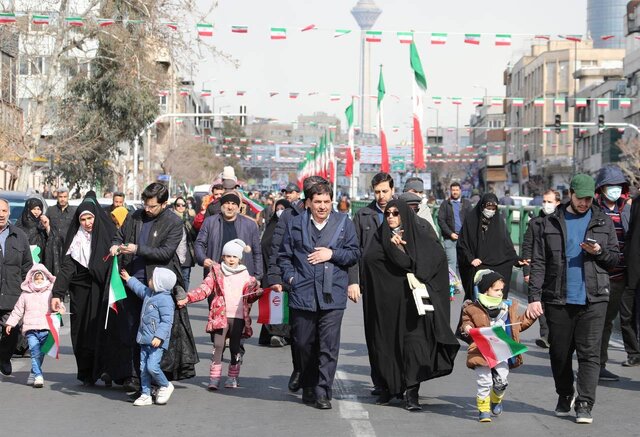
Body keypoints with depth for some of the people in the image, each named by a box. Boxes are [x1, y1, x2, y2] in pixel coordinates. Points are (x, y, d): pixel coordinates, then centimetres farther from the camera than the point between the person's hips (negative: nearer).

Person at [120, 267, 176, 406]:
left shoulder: (165, 300, -17)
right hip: (145, 340, 9)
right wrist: (129, 279, 47)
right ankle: (145, 395, 14)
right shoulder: (149, 294, 13)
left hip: (157, 342, -9)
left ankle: (165, 386, 9)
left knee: (152, 366, -16)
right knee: (143, 368, 8)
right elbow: (140, 288, 37)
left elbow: (167, 321, -21)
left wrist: (159, 337, -29)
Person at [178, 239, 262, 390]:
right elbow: (205, 288, -2)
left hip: (238, 317, 2)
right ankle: (214, 377, -7)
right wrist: (187, 298, -15)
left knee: (235, 347, 8)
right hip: (221, 315, -2)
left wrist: (258, 292, -6)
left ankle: (233, 377, 19)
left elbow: (249, 296, 16)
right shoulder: (216, 272, 5)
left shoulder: (245, 275, 11)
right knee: (218, 345, -10)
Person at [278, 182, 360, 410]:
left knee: (329, 346, -6)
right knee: (304, 344, 9)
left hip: (332, 295, -1)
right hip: (302, 294, 1)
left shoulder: (344, 223, 7)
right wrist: (290, 277, -2)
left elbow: (354, 253, 7)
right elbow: (284, 255, 12)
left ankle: (323, 392, -2)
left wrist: (332, 254, -7)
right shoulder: (295, 224, 9)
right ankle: (308, 387, 26)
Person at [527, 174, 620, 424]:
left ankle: (585, 405, -4)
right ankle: (565, 397, 27)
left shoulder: (603, 222, 9)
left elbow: (615, 258, 12)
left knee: (589, 353, -6)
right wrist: (534, 297, -6)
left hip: (593, 300, 0)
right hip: (558, 300, 1)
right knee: (559, 352, 8)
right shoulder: (551, 223, 6)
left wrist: (599, 251, -10)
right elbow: (538, 263, 3)